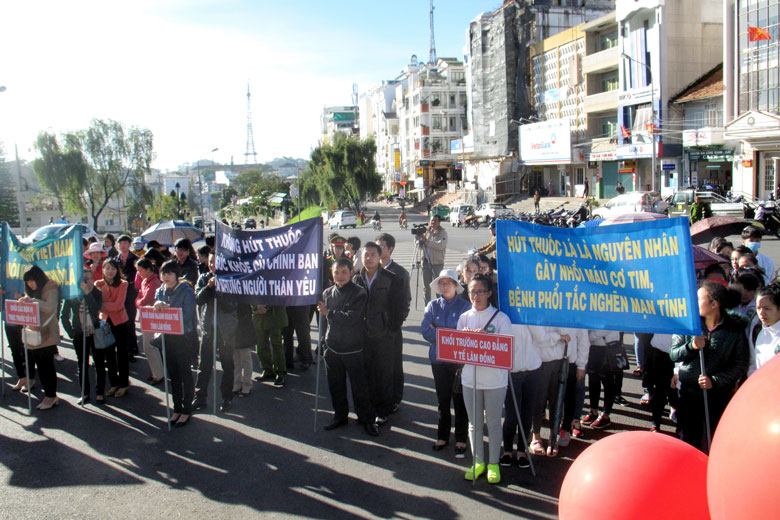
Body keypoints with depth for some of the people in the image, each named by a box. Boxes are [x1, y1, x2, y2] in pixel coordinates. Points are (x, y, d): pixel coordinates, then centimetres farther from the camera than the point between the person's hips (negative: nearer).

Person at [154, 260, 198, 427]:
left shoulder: (186, 292, -11)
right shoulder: (161, 291, 8)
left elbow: (186, 317, -17)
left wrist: (166, 309, -23)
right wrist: (157, 305, -17)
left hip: (185, 337, -6)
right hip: (168, 338, 6)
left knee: (185, 373, 1)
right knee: (173, 374, 12)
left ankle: (186, 410, 11)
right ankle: (177, 409, 23)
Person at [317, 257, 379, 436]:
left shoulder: (359, 293, -11)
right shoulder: (328, 293, 6)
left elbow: (352, 318, -23)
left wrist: (329, 313, -18)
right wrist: (323, 340, 17)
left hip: (353, 350, -5)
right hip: (332, 348, 5)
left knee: (359, 387, 2)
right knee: (335, 386, 14)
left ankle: (367, 419, 18)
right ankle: (340, 416, 32)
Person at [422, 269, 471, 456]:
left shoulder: (465, 306, -4)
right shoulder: (433, 306, 5)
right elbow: (426, 331, -5)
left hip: (459, 360, -3)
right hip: (438, 359, 3)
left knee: (459, 399, 2)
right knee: (443, 399, 12)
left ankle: (461, 439, 15)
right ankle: (442, 436, 26)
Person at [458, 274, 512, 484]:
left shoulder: (501, 317, -7)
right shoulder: (464, 318, 5)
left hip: (494, 378, -3)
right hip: (470, 378, 3)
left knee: (493, 423, 10)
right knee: (474, 423, 14)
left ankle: (493, 464, 25)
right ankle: (478, 462, 29)